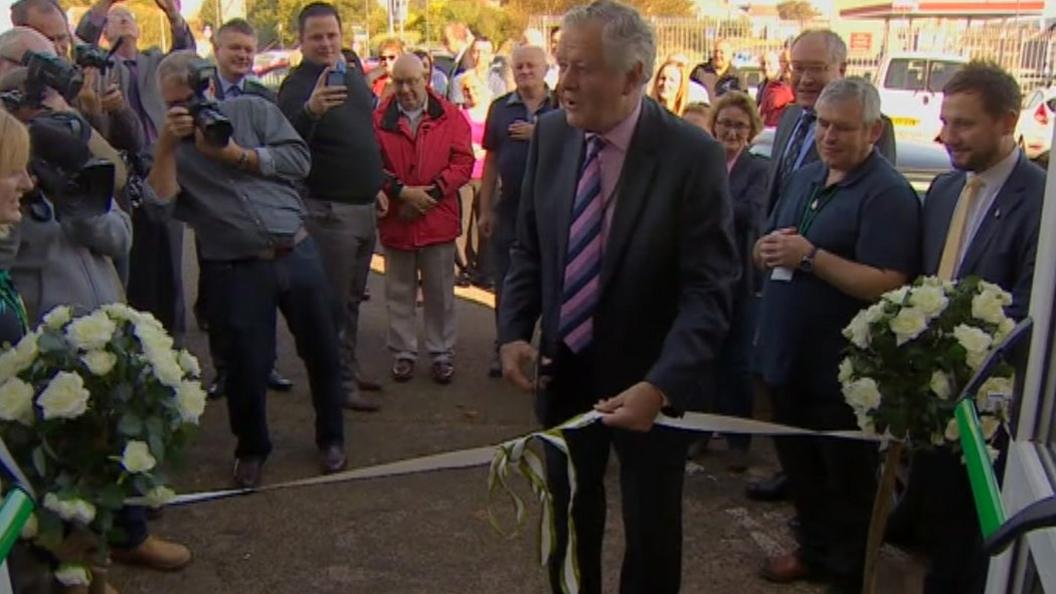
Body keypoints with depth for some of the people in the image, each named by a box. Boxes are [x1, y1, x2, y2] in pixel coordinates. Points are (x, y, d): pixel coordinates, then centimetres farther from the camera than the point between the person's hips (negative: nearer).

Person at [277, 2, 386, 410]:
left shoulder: (354, 74, 9)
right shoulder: (297, 86, -14)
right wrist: (311, 110, -50)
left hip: (364, 208, 8)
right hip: (328, 211, -8)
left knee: (352, 298, 17)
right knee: (334, 302, -1)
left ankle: (348, 369, 29)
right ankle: (340, 382, 7)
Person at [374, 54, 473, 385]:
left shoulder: (450, 117, 1)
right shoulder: (380, 119, -1)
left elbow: (463, 162, -5)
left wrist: (431, 192, -14)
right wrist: (403, 192, -16)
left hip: (438, 220, 0)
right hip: (395, 221, 1)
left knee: (440, 293, 8)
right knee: (399, 293, 11)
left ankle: (442, 354, 20)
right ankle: (403, 354, 22)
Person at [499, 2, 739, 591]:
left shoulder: (693, 155, -20)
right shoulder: (551, 134, -6)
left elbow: (709, 290, -21)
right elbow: (529, 248, 5)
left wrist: (660, 386, -31)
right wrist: (515, 331, -8)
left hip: (651, 384, -4)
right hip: (564, 371, 4)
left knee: (650, 529, 19)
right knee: (567, 518, 24)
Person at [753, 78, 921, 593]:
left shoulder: (888, 194, -16)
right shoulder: (804, 178, 9)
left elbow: (889, 286, -25)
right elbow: (762, 254, 15)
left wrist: (810, 255, -26)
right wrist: (767, 247, -9)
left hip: (842, 370, -7)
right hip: (787, 355, 8)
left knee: (846, 479, 10)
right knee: (799, 465, 22)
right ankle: (814, 549, 42)